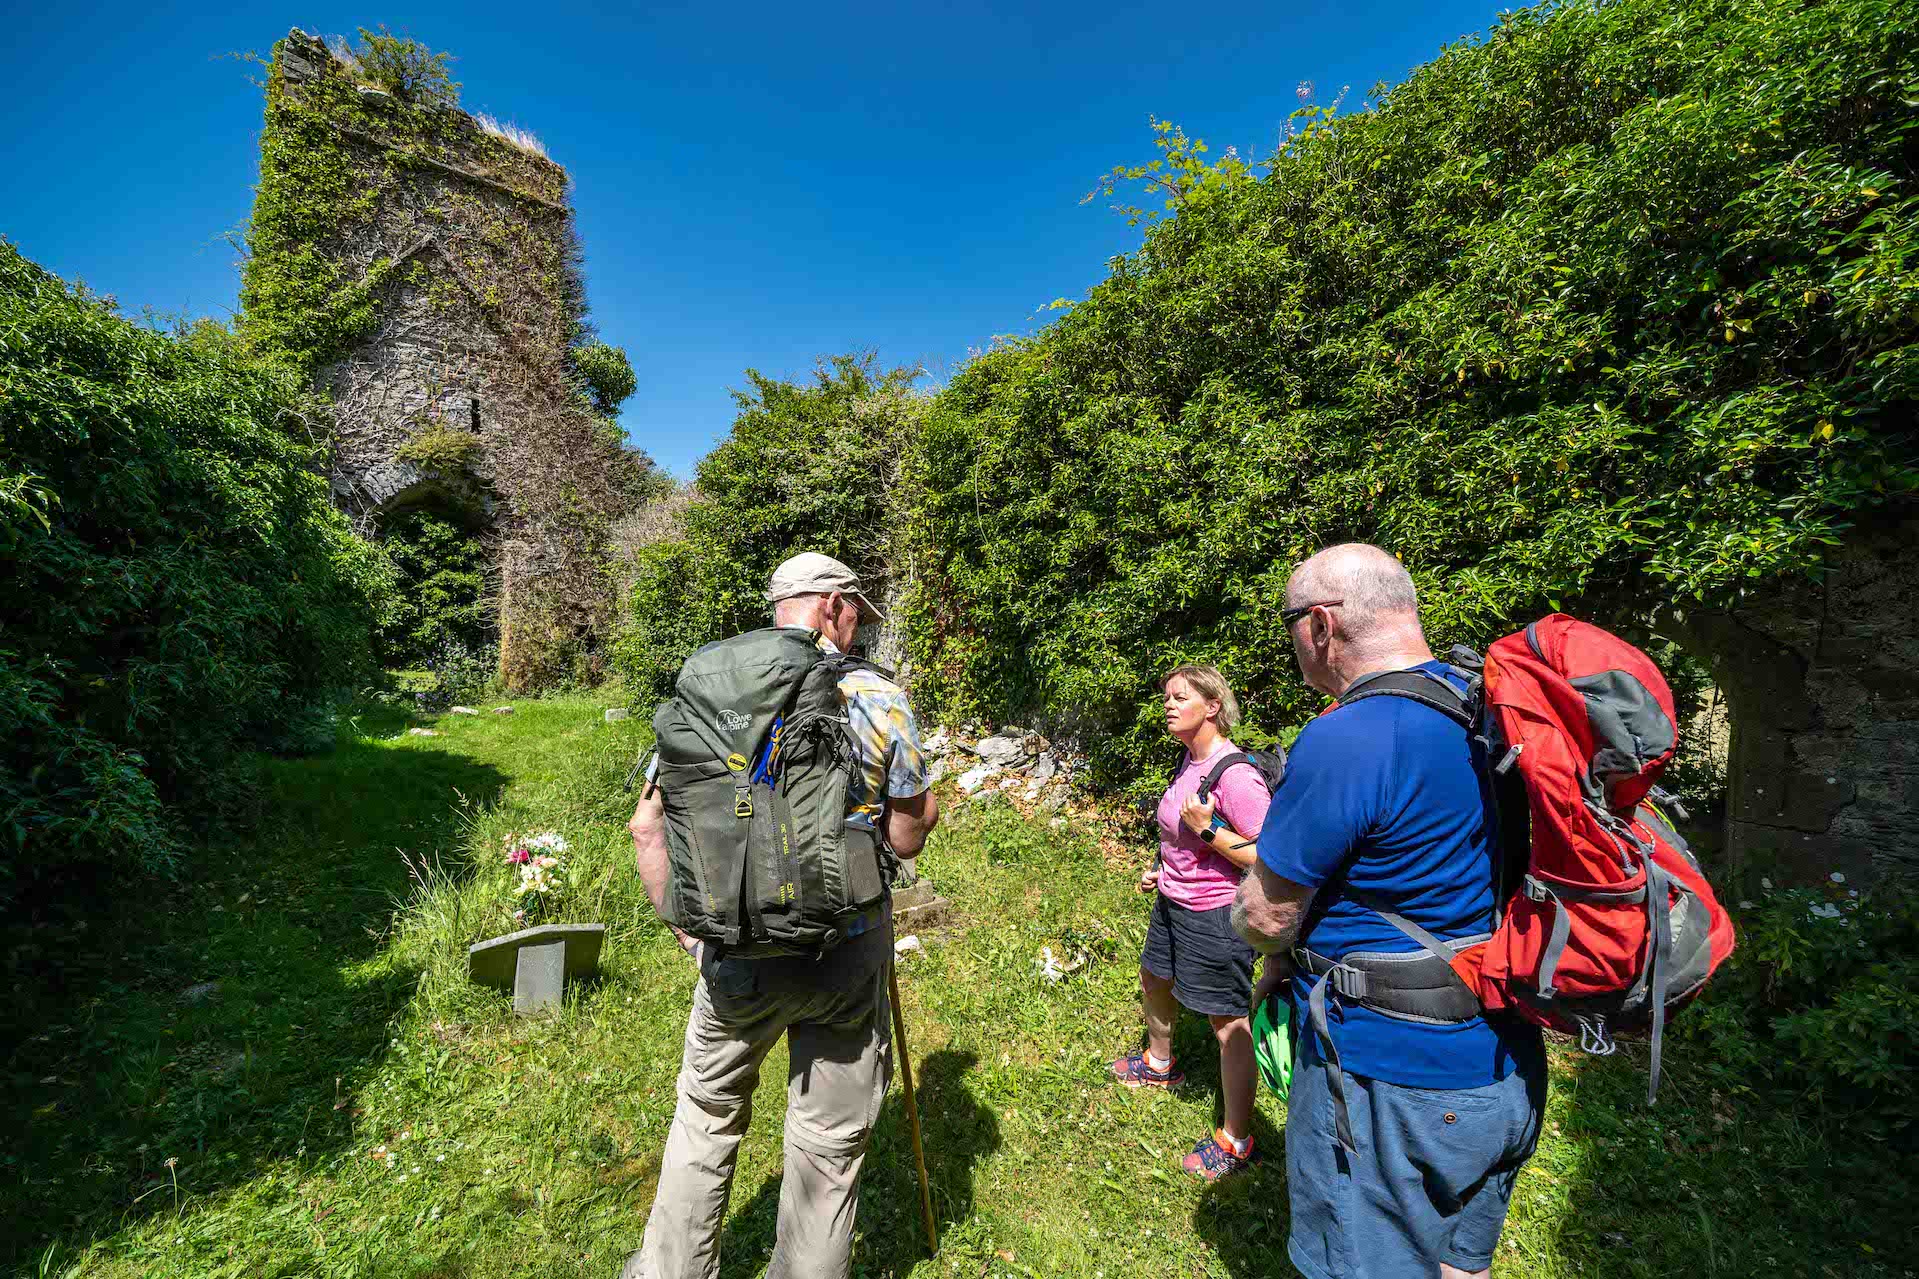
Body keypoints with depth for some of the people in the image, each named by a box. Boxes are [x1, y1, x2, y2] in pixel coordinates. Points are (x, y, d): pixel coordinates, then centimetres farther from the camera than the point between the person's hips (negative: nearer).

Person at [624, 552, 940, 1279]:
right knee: (830, 1141, 18)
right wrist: (926, 808, 14)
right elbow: (907, 841, -6)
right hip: (847, 959, -2)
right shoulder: (880, 698, -12)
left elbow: (648, 826, -2)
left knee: (707, 1111, 28)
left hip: (738, 950, 3)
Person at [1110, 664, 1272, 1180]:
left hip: (1215, 914, -10)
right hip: (1173, 901, 10)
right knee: (1153, 979, 27)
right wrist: (1165, 871, 14)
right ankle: (1159, 1064, 54)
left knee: (1228, 1022, 5)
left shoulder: (1235, 774, -26)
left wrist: (1206, 828, -29)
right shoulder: (1190, 759, 1)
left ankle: (1236, 1140, 24)